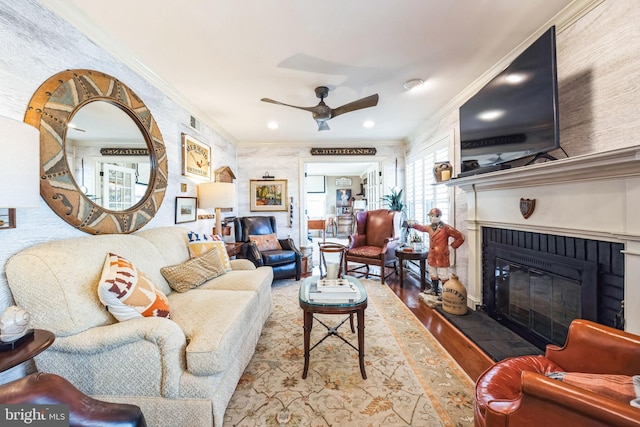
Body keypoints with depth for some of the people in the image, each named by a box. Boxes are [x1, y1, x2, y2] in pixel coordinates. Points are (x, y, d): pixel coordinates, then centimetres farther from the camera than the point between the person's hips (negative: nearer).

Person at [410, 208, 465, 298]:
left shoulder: (446, 228, -16)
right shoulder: (430, 227, 6)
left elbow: (460, 237, -12)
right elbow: (422, 228, 29)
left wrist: (452, 246, -11)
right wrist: (413, 225, 26)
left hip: (442, 258, -7)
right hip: (432, 257, 7)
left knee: (443, 278, 2)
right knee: (433, 276, 20)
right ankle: (434, 291, 37)